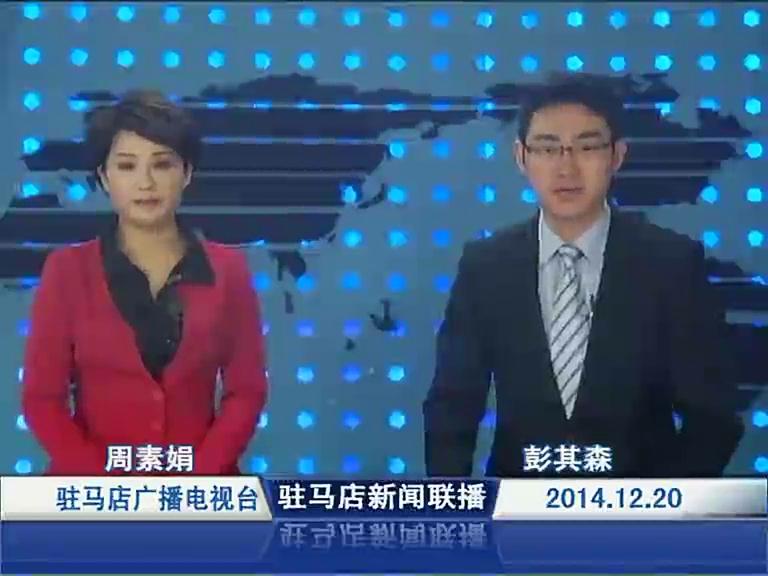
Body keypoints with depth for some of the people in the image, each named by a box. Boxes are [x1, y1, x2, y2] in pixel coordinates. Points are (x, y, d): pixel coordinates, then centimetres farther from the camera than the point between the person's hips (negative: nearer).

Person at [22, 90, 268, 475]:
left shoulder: (227, 269, 1)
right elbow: (42, 399, -3)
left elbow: (246, 390, 0)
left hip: (198, 491, 1)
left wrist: (196, 476, -12)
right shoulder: (67, 271, -2)